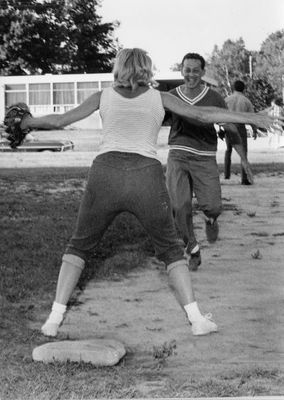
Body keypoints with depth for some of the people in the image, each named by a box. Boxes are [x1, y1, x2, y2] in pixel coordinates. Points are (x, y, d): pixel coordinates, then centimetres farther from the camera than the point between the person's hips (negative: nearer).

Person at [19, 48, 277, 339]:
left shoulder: (103, 96, 17)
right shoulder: (159, 97, 17)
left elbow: (59, 120, 17)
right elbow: (204, 115, 12)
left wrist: (25, 122, 34)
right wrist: (252, 118, 19)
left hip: (106, 175, 0)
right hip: (147, 179, 0)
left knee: (79, 246, 18)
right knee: (170, 250, 17)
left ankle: (55, 318, 6)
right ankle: (196, 319, 6)